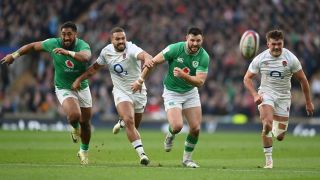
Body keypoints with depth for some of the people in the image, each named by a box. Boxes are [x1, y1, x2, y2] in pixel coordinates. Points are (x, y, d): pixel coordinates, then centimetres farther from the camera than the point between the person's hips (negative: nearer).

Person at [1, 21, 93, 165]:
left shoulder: (82, 45, -20)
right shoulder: (53, 44, -14)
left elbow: (85, 56, -44)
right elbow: (33, 46, 2)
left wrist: (68, 52, -59)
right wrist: (14, 55, 7)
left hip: (82, 87, 1)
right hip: (64, 88, -1)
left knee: (85, 122, 10)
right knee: (74, 115, -28)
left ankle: (84, 151, 37)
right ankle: (74, 128, 10)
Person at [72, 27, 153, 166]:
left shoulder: (131, 49, -20)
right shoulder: (106, 51, -5)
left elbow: (143, 55, -43)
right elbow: (95, 68, 13)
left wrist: (148, 59, -67)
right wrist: (79, 79, 9)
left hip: (138, 92, -1)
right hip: (121, 92, 1)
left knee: (134, 126, 14)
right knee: (129, 121, -23)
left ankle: (122, 123, 52)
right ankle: (141, 153, -24)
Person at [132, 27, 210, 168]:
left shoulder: (204, 57, -16)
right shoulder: (175, 49, -21)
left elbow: (200, 82, -23)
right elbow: (153, 61, -10)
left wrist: (183, 75, -39)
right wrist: (140, 80, -5)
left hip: (191, 92, 3)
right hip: (172, 92, -3)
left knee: (196, 128, -4)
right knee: (177, 126, -21)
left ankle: (187, 158, 18)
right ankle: (170, 135, 17)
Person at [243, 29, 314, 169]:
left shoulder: (291, 59, -9)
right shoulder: (260, 59, -7)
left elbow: (302, 80, 0)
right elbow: (247, 78, 2)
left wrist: (308, 102, 3)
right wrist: (255, 95, -14)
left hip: (283, 97, 1)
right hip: (266, 94, -1)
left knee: (280, 137, 1)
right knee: (267, 124, -29)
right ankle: (268, 159, -15)